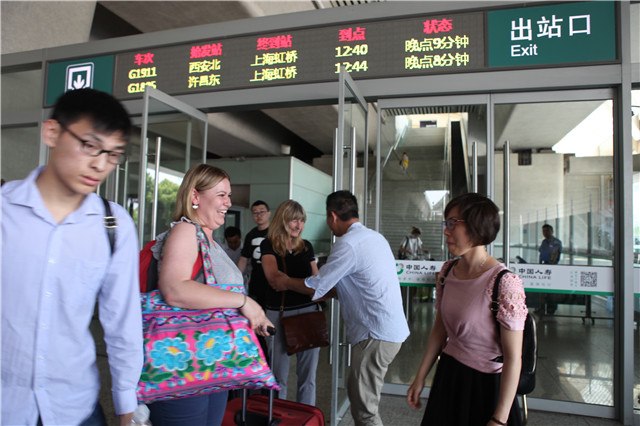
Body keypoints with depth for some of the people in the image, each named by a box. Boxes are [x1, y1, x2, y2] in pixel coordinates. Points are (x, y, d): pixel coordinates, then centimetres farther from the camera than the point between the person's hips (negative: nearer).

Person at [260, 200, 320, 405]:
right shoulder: (268, 245, -3)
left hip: (308, 311, 3)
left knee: (308, 373, 10)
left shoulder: (306, 246, 8)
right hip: (279, 313, -3)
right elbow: (273, 276, -19)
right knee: (279, 374, 10)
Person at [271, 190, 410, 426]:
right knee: (358, 393, 21)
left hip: (376, 333, -9)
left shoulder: (348, 244, -17)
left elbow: (316, 287, -11)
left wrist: (287, 282, 6)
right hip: (391, 327, 9)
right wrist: (328, 292, 21)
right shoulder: (374, 236, 11)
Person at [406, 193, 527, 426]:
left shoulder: (504, 283, -22)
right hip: (447, 376, 6)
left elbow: (513, 358, -19)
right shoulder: (447, 271, -3)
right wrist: (420, 378, 10)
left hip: (485, 384, -5)